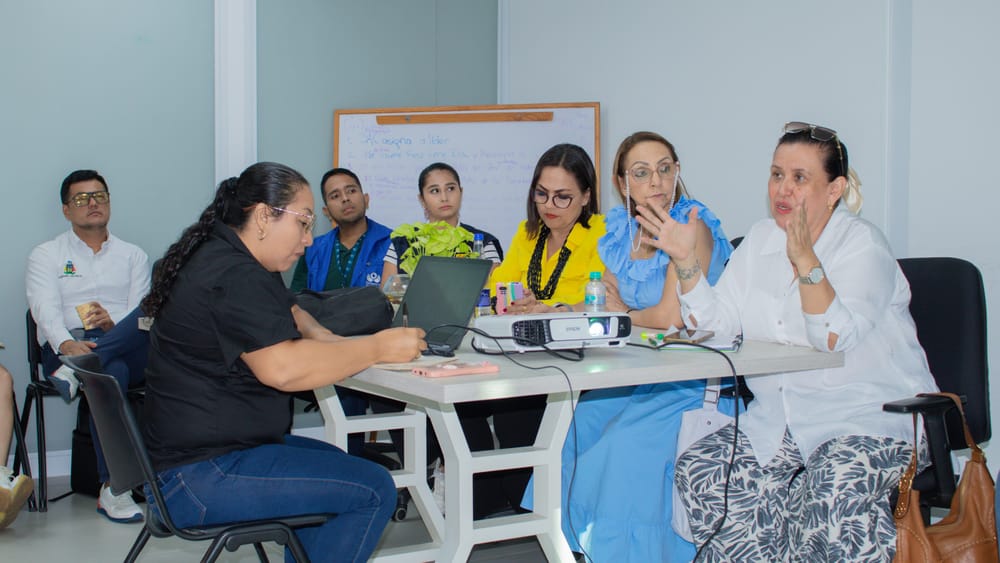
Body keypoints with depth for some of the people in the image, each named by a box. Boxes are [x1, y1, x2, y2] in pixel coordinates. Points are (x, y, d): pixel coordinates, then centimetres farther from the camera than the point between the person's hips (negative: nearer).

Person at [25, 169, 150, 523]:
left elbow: (145, 312, 7)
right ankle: (112, 489, -36)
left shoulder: (133, 255, 22)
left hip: (128, 350, 2)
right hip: (67, 347, -2)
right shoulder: (46, 255, 16)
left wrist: (113, 324, -18)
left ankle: (76, 372, -42)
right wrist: (67, 343, -26)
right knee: (110, 374, -39)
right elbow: (46, 308, -3)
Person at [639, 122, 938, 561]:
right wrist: (687, 260, -7)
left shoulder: (861, 244, -9)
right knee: (698, 472, -17)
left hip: (869, 415, -6)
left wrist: (805, 260, -29)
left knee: (833, 489, -36)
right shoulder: (761, 240, 10)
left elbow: (835, 340, -23)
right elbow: (715, 322, 5)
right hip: (779, 419, 6)